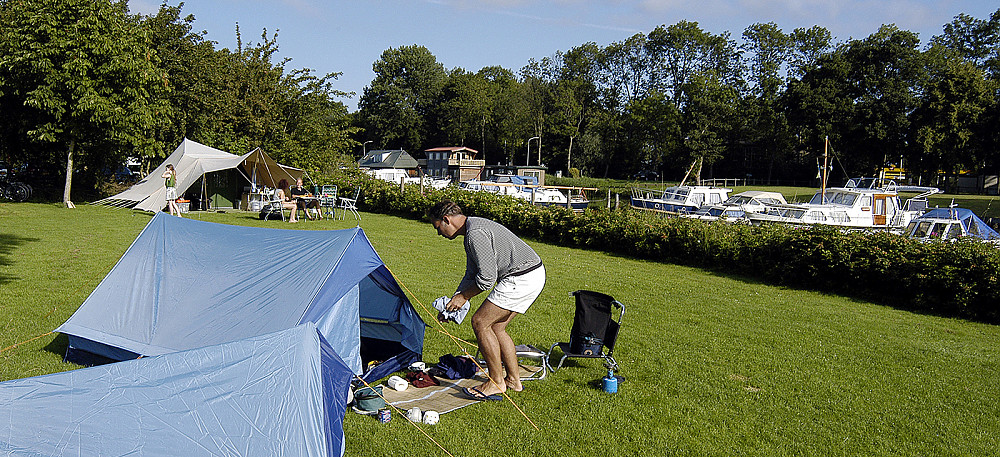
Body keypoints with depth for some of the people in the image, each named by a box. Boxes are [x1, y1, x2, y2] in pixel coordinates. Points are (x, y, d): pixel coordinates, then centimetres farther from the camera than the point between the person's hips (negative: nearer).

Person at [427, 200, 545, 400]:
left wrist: (463, 296, -4)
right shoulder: (471, 233, 17)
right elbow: (471, 276, 24)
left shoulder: (475, 233, -18)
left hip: (522, 278, -11)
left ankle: (496, 383, 1)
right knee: (496, 326, 16)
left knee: (481, 322, -7)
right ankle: (514, 380, 23)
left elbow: (487, 277, -18)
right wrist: (452, 302, 18)